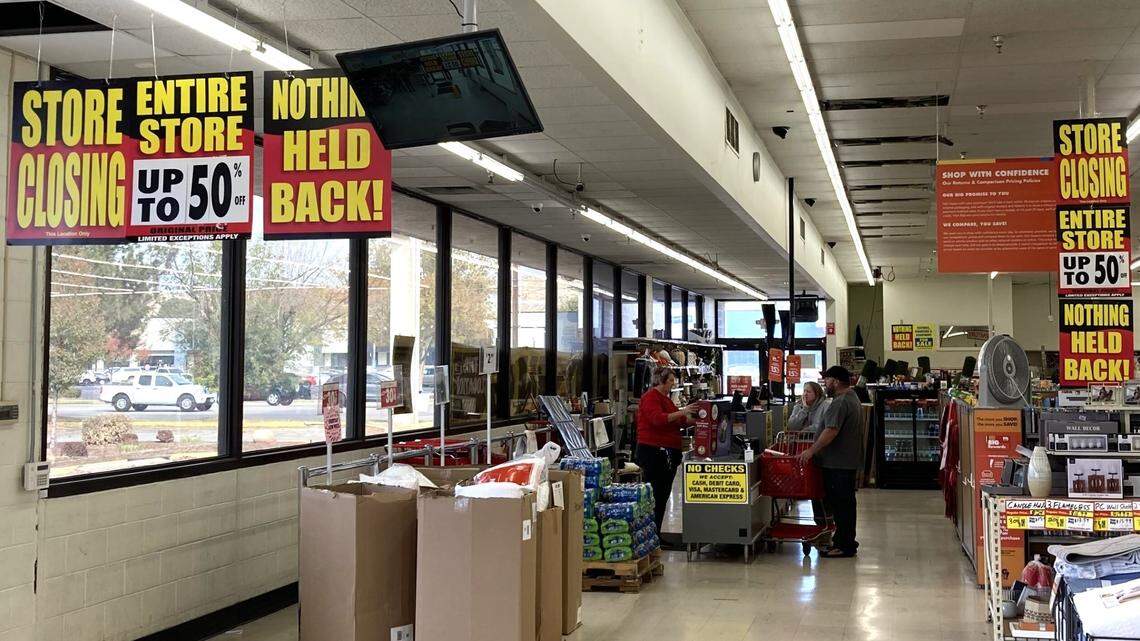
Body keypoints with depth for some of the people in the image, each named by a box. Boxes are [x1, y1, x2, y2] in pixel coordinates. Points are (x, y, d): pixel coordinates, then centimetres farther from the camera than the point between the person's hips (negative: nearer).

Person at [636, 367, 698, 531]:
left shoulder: (666, 399, 20)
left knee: (663, 496, 11)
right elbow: (658, 419, -25)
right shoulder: (650, 397, -10)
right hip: (654, 452, -10)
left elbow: (679, 422, 22)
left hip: (668, 453, 10)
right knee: (654, 497, -8)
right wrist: (681, 412, -29)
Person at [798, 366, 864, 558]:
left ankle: (844, 546, -1)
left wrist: (812, 450, -23)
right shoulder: (852, 398, 17)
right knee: (844, 502, 16)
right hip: (849, 460, 11)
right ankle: (846, 540, 23)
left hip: (838, 463, -11)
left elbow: (831, 431, -27)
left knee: (841, 503, -5)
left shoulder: (840, 403, -18)